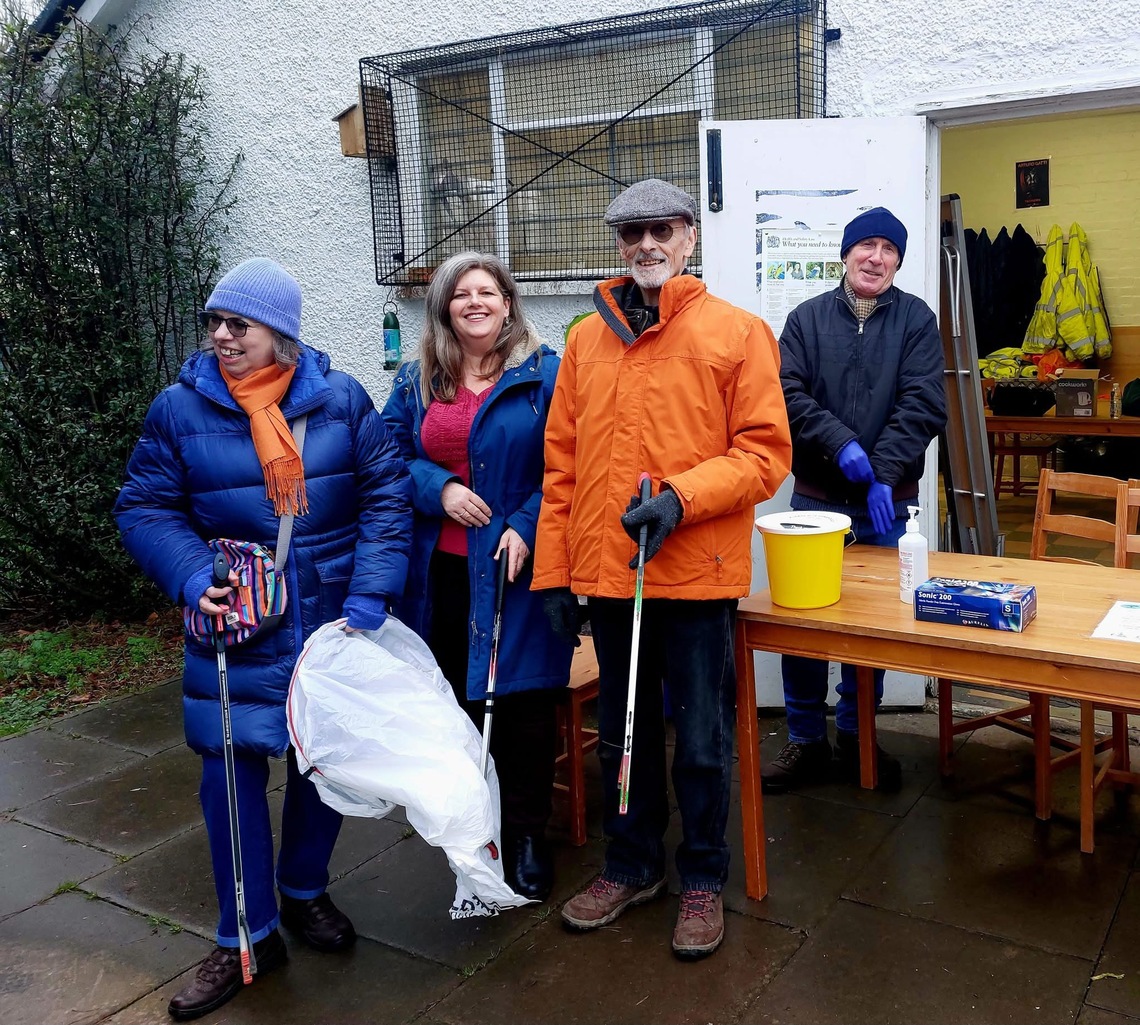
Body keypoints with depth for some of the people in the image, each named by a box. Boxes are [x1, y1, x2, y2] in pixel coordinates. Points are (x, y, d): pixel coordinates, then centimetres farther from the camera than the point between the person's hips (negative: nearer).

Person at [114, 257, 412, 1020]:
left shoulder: (340, 399, -5)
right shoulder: (180, 408, -5)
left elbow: (386, 493, -4)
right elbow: (145, 509, 1)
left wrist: (369, 595, -12)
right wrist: (194, 578, -16)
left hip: (336, 626, 1)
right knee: (232, 771, 3)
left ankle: (304, 892, 40)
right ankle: (247, 937, 23)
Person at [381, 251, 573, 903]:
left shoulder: (544, 374, -2)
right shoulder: (418, 381, 11)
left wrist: (526, 527, -16)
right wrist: (438, 488, -9)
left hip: (517, 567, -3)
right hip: (441, 571, 4)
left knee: (523, 698, 3)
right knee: (456, 697, 11)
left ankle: (528, 832, 20)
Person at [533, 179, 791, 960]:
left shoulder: (738, 332, -2)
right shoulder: (588, 339, 9)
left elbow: (766, 454, -6)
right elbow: (562, 465, 8)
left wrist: (682, 497, -20)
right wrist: (554, 570, 6)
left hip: (697, 575, -3)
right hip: (605, 574, 4)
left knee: (702, 742, 8)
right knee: (623, 734, 17)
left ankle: (704, 880, 30)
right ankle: (632, 865, 37)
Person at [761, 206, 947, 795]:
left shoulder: (916, 320, 2)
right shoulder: (808, 318, 4)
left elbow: (924, 405, -8)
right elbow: (787, 394, -8)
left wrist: (884, 472, -19)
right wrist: (841, 443, -21)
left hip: (885, 502, 0)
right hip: (816, 498, 0)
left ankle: (855, 736, 27)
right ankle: (806, 741, 18)